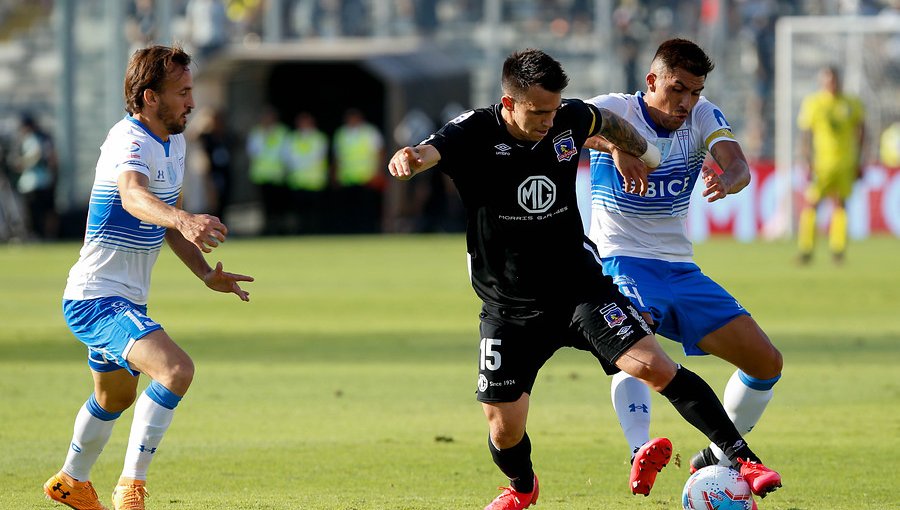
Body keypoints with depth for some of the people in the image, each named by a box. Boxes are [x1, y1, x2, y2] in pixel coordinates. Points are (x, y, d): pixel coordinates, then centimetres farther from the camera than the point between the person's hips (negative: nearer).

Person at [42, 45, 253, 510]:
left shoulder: (174, 143, 9)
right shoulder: (130, 142, -23)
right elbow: (133, 196, -46)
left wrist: (206, 273, 10)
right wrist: (185, 221, -65)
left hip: (127, 299, 10)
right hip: (97, 298, -10)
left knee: (115, 397, 29)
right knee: (176, 369, -28)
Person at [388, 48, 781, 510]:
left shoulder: (569, 120, -6)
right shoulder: (475, 134, -17)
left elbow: (607, 123, 19)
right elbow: (430, 151, -39)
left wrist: (640, 152, 33)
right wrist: (410, 159, -61)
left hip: (579, 286, 1)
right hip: (508, 308, -1)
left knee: (654, 366, -17)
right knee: (504, 429, -1)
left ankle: (741, 458, -10)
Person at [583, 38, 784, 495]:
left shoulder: (703, 117, 3)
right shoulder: (616, 110, -9)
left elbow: (739, 166, -15)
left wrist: (727, 180, -41)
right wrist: (615, 146, -49)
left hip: (681, 269, 5)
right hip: (623, 263, -5)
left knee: (766, 362, 1)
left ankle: (720, 457, 19)